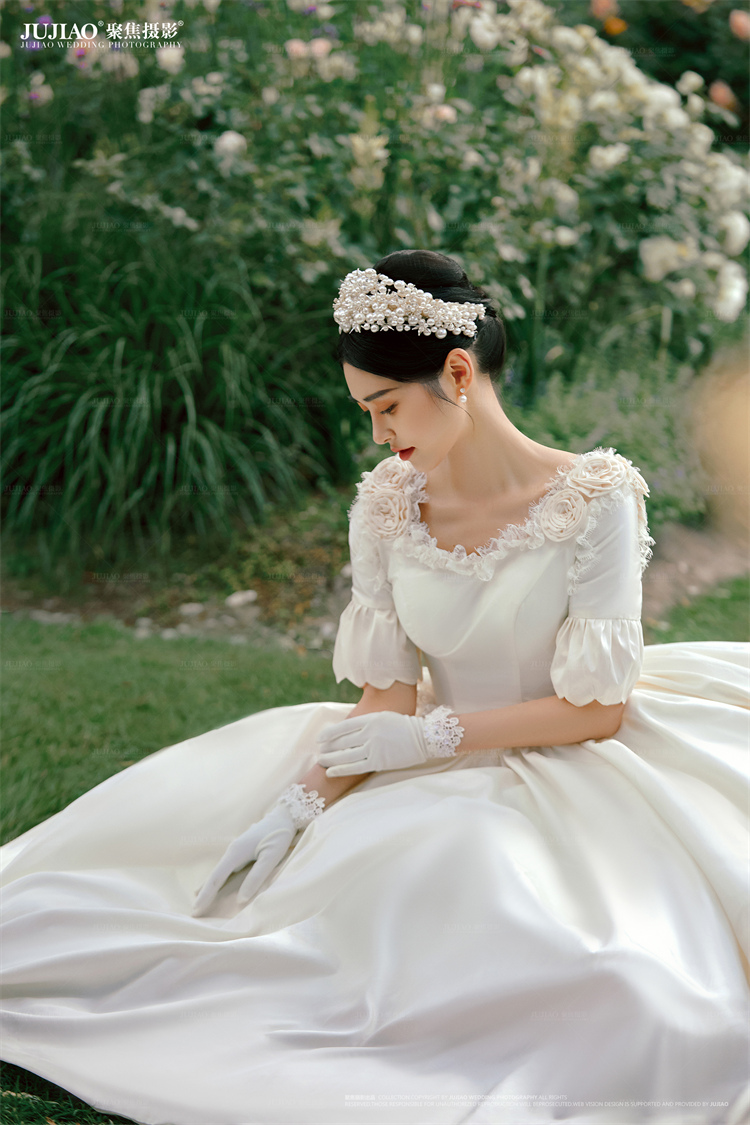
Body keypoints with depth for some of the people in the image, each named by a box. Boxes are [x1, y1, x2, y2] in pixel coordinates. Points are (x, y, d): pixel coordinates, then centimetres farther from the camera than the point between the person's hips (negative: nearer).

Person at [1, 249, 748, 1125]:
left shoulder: (594, 501, -15)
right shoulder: (385, 509, -2)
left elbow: (601, 709, -14)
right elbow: (387, 698, -2)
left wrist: (432, 733, -18)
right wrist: (298, 807, -17)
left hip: (570, 771, -4)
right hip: (440, 766, 5)